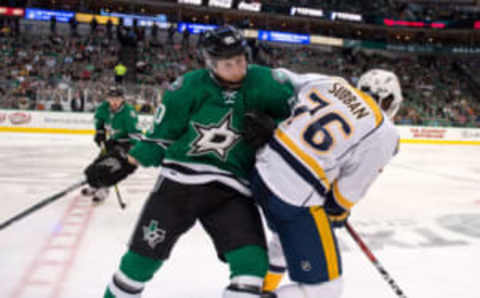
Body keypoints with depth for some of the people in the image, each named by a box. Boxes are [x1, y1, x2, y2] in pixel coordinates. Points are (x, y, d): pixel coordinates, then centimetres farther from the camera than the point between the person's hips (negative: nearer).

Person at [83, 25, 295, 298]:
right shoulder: (189, 86, -8)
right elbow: (161, 134, 1)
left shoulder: (263, 82, -6)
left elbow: (294, 110, 7)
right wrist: (127, 163, -4)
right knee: (143, 254, 6)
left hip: (231, 189, 1)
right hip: (180, 179, 0)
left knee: (252, 262, -13)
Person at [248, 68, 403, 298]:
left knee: (289, 236, 38)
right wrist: (339, 212, 18)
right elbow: (351, 187, -1)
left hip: (262, 172, 8)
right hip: (297, 201, -8)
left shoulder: (328, 82, 9)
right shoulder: (384, 134, -5)